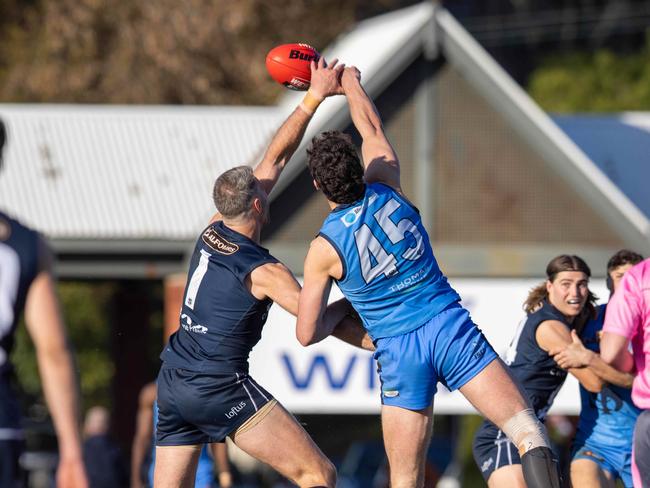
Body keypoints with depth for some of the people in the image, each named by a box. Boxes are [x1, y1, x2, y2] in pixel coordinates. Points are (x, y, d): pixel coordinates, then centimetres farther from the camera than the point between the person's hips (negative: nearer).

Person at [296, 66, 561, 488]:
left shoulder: (323, 250, -5)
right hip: (450, 324, 1)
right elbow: (372, 128, 20)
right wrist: (350, 81, 36)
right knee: (524, 425, -11)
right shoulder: (386, 189, -1)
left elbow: (307, 335, 0)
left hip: (399, 351, -1)